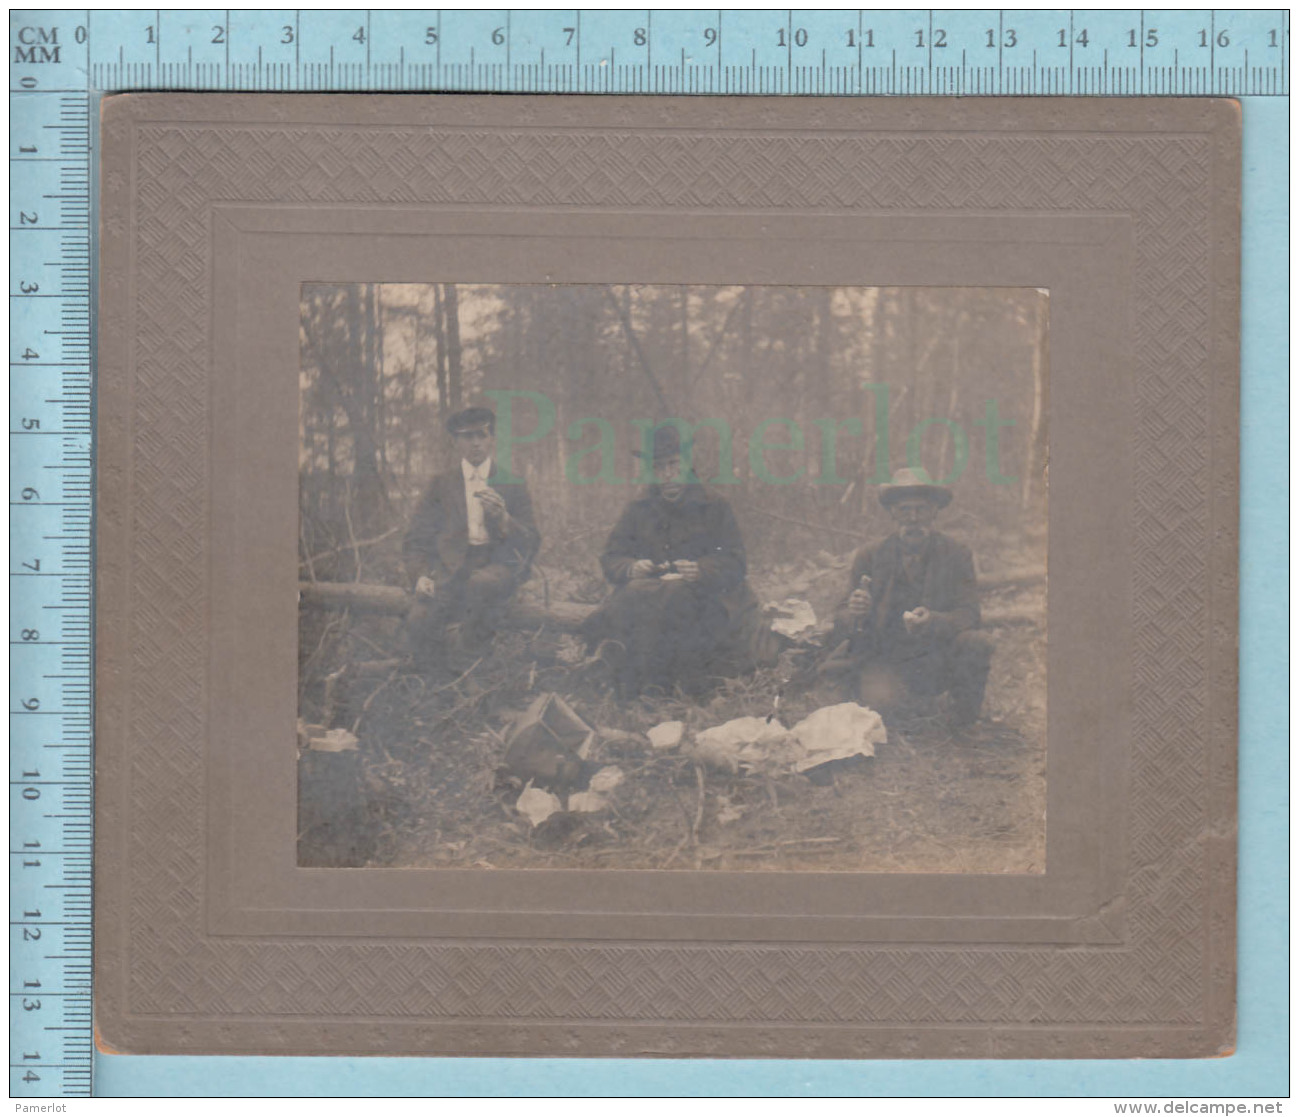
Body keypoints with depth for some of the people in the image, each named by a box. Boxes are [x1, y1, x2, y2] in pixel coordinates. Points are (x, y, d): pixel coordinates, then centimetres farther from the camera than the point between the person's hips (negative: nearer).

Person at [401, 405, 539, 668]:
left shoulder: (512, 485, 15)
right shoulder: (441, 485, 17)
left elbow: (531, 542, 7)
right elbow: (416, 540, 14)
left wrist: (503, 519, -14)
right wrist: (420, 576, -5)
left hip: (497, 562, 0)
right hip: (452, 565, 0)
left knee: (482, 583, -39)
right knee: (419, 622, -30)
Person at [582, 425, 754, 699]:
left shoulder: (714, 507, 15)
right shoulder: (638, 510, 22)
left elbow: (734, 561, 5)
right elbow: (611, 558, 15)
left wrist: (701, 570, -18)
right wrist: (631, 569, -10)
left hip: (697, 590, -2)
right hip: (644, 585, 2)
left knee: (674, 594, -38)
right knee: (638, 594, -36)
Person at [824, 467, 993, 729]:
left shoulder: (956, 555, 1)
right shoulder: (869, 558, 1)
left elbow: (968, 614, -9)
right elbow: (842, 619, -1)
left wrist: (932, 621, -32)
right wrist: (853, 613, -27)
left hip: (937, 661, 2)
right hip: (885, 662, -1)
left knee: (976, 644, -28)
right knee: (880, 700, -33)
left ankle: (965, 724, -1)